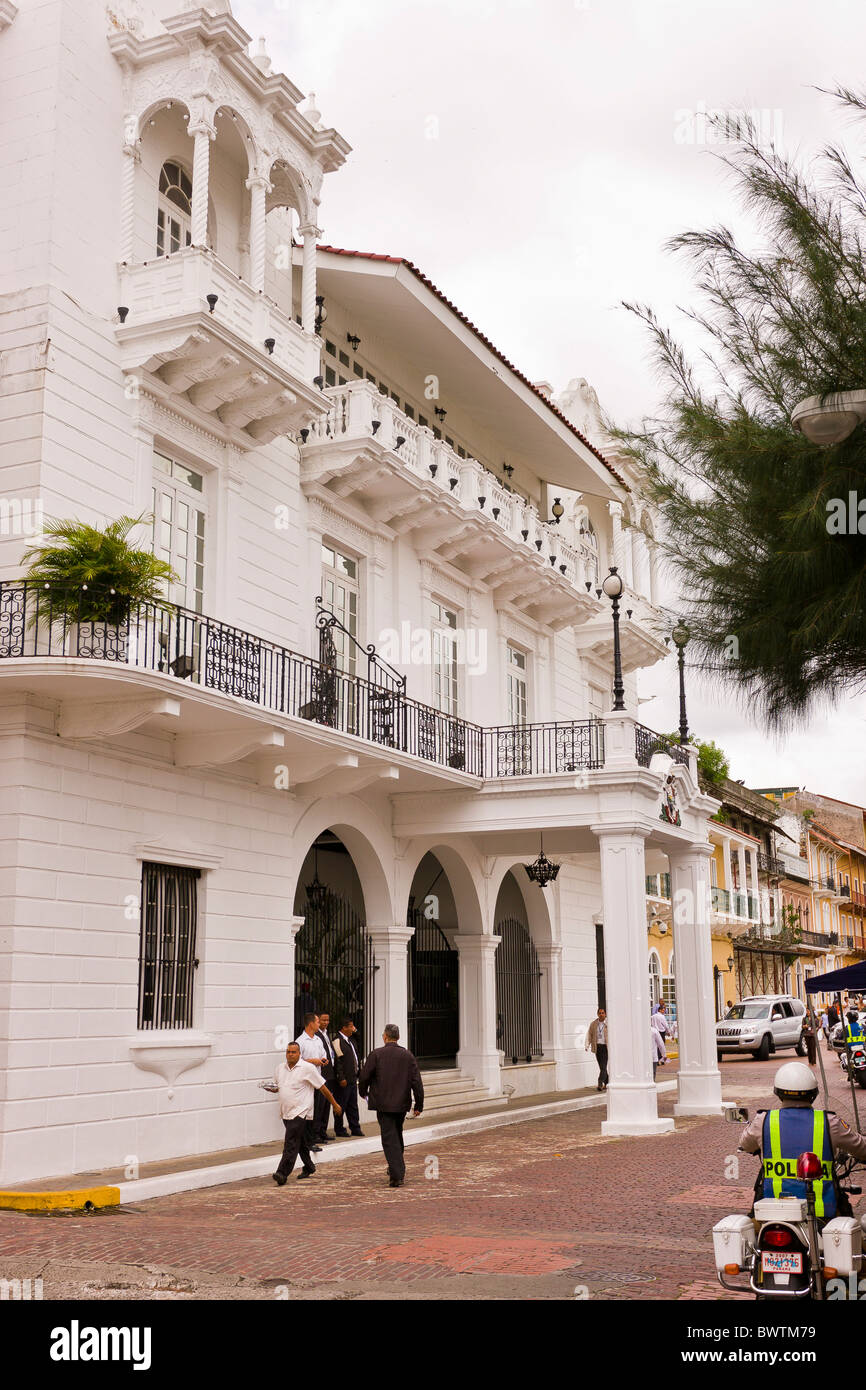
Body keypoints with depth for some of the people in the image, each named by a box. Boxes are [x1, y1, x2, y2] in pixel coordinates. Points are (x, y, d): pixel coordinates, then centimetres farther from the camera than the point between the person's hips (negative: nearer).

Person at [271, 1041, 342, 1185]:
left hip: (300, 1112, -6)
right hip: (286, 1113, 6)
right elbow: (277, 1087, 23)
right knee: (300, 1142, 17)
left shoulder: (308, 1068, -8)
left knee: (291, 1143, -14)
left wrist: (335, 1104, 3)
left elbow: (322, 1088, -2)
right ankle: (309, 1168, 32)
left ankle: (282, 1174, -18)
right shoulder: (279, 1068, 9)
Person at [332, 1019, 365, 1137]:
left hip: (352, 1078, 9)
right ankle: (339, 1129, 9)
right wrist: (341, 1078, -20)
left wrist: (359, 1072, 16)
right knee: (341, 1105, 0)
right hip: (344, 1080, -9)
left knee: (353, 1105, 13)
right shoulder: (338, 1041, -13)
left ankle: (355, 1129, 18)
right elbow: (337, 1061, -17)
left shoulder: (349, 1040, 16)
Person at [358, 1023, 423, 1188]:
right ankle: (398, 1169, 35)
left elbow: (364, 1076, -7)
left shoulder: (376, 1054, -9)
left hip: (384, 1104, -4)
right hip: (402, 1103, 4)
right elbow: (416, 1081, -2)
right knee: (397, 1135, 22)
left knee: (389, 1139, -2)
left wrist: (363, 1093, 14)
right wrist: (419, 1105, 4)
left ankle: (397, 1175, -11)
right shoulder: (407, 1055, 1)